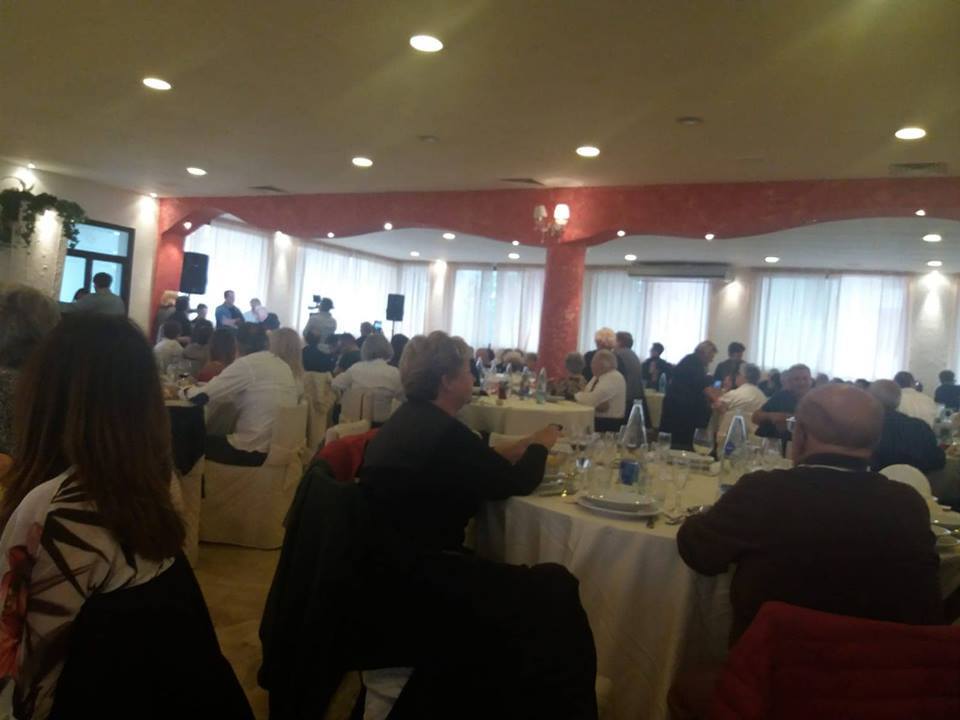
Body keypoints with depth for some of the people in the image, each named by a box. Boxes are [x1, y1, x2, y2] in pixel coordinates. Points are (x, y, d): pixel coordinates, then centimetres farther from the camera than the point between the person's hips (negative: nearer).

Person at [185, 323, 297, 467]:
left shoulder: (245, 364, -12)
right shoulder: (283, 365, 9)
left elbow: (200, 397, -12)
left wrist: (186, 390, 10)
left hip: (253, 451, -7)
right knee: (214, 440, 31)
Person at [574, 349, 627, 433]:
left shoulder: (614, 378, -14)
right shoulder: (597, 376, 15)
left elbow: (592, 399, -22)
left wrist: (577, 395, -4)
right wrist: (597, 405, -14)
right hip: (595, 419, 8)